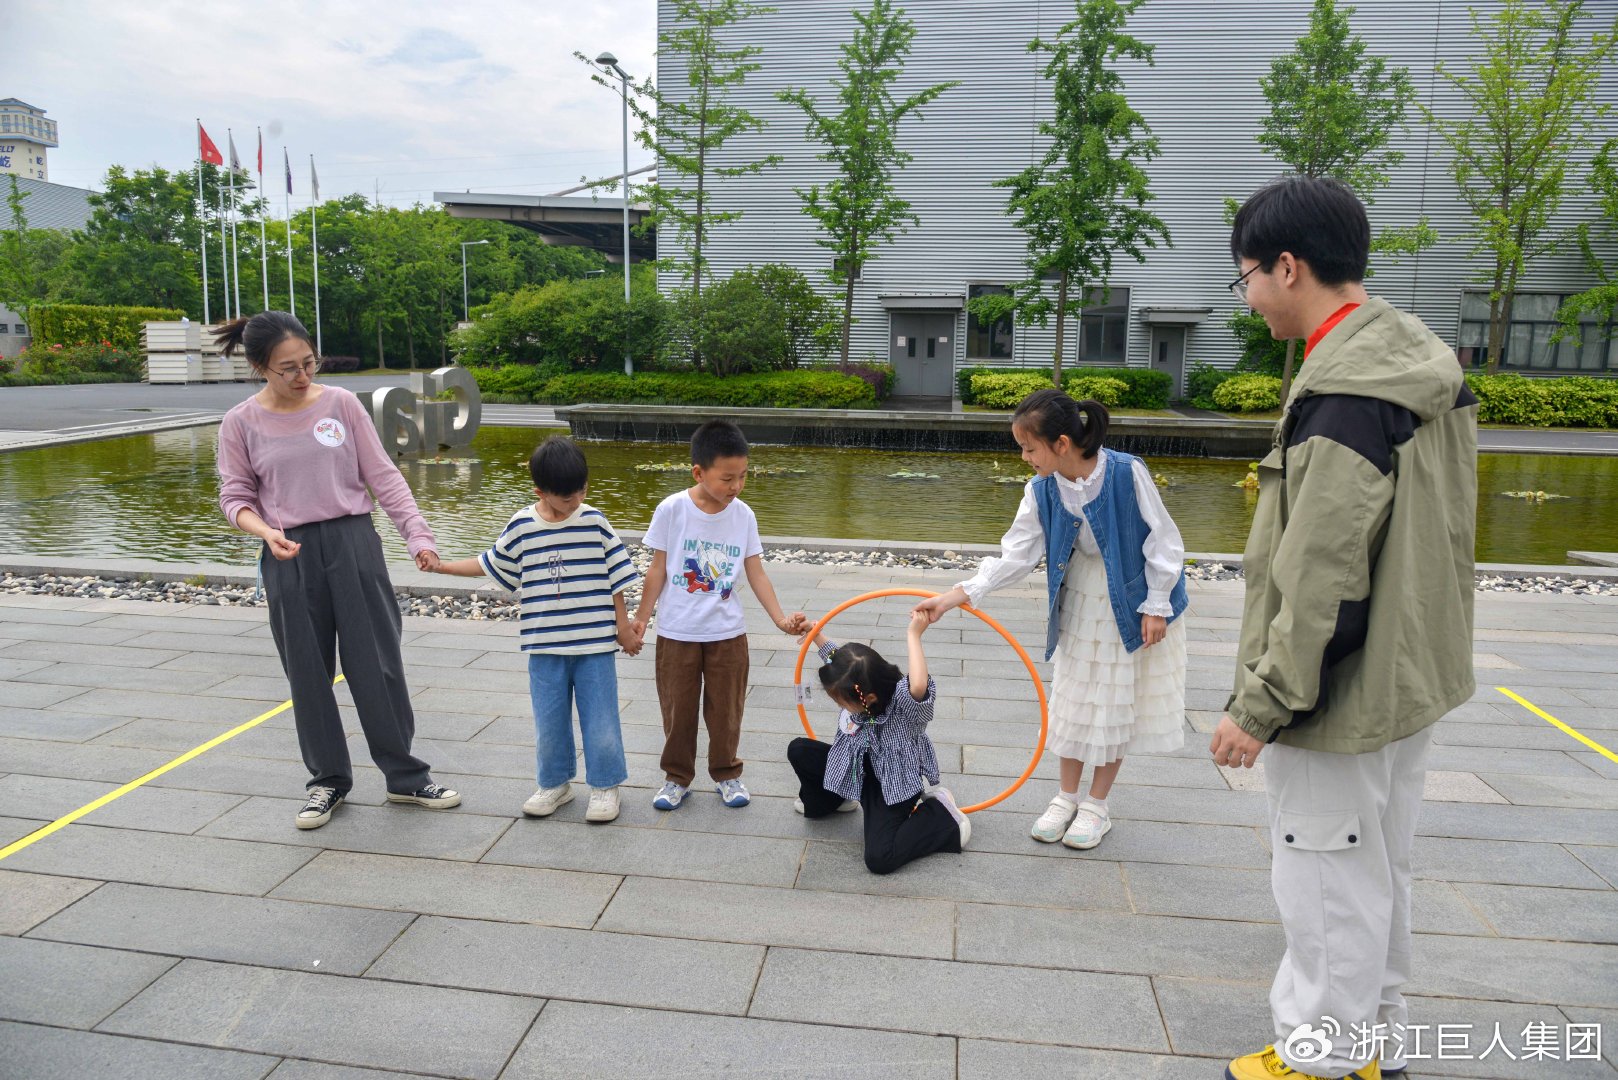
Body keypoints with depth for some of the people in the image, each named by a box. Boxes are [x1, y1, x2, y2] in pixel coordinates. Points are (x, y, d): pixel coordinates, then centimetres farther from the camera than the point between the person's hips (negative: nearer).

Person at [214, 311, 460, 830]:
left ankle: (405, 776, 17)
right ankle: (328, 780, 26)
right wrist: (266, 532, -17)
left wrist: (417, 533, -9)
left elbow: (383, 475, -1)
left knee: (377, 664, 4)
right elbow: (235, 497, 4)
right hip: (290, 557, 1)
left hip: (353, 542, 0)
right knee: (308, 674, 9)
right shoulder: (241, 423, -1)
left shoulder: (340, 403, -1)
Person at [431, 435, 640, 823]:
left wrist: (623, 626, 2)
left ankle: (604, 786, 20)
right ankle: (555, 783, 31)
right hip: (545, 646, 2)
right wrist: (442, 565, 11)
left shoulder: (595, 523, -5)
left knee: (600, 717, 4)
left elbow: (616, 578, 0)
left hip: (595, 642, -2)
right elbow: (491, 564, 14)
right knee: (549, 720, 12)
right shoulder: (521, 527, -1)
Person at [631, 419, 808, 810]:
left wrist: (780, 618, -11)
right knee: (677, 708, 12)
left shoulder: (743, 515, -6)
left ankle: (726, 773, 32)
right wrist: (642, 616, -6)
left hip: (727, 632, 2)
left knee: (726, 709, 13)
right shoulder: (672, 510, -12)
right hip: (677, 631, -1)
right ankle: (677, 776, 30)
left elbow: (756, 573, -3)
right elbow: (658, 568, -4)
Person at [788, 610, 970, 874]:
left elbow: (918, 687, -61)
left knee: (879, 859, -23)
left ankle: (940, 814, 0)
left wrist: (914, 634, -54)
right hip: (859, 768, 7)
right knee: (798, 750, -1)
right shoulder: (859, 689, -15)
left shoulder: (902, 702, -35)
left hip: (894, 783, -7)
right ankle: (829, 799, 28)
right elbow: (836, 657, 9)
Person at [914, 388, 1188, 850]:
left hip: (1132, 604, -4)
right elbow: (1016, 556, -12)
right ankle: (1067, 797, 28)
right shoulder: (1042, 490, -13)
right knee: (1074, 699, 12)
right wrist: (958, 595, -21)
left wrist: (1156, 605, -12)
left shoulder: (1127, 473, -26)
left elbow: (1161, 540, -16)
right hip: (1078, 604, 4)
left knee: (1117, 703, 7)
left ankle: (1096, 805, 23)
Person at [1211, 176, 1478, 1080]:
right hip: (1410, 674, 10)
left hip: (1344, 692, -10)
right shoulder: (1425, 362, 7)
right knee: (1381, 869, 23)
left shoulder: (1344, 392, -25)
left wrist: (1262, 705, -18)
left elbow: (1322, 580, -26)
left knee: (1329, 878, 6)